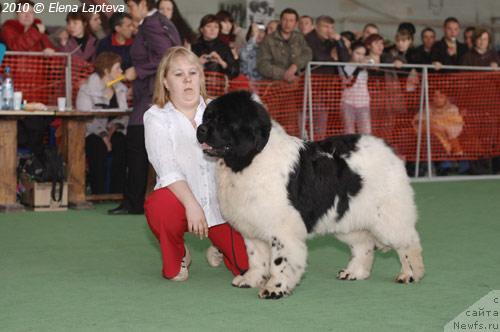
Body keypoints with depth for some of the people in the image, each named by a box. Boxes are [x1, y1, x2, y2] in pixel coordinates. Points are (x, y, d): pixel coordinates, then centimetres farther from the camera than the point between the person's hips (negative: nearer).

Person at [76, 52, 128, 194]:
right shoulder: (87, 89, -3)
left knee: (122, 144, -28)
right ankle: (98, 193, -27)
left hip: (113, 131, 4)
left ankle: (117, 192, -24)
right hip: (92, 133, -4)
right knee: (98, 146, -34)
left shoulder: (120, 89, 16)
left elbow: (124, 114, 7)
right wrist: (103, 135, -23)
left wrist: (114, 127, -13)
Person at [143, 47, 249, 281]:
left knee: (249, 266, -12)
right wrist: (191, 204, -29)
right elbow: (166, 168, -16)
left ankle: (220, 246, 27)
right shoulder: (156, 117, -2)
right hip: (179, 197, -2)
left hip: (220, 200, 2)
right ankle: (176, 258, -3)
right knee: (160, 207, -37)